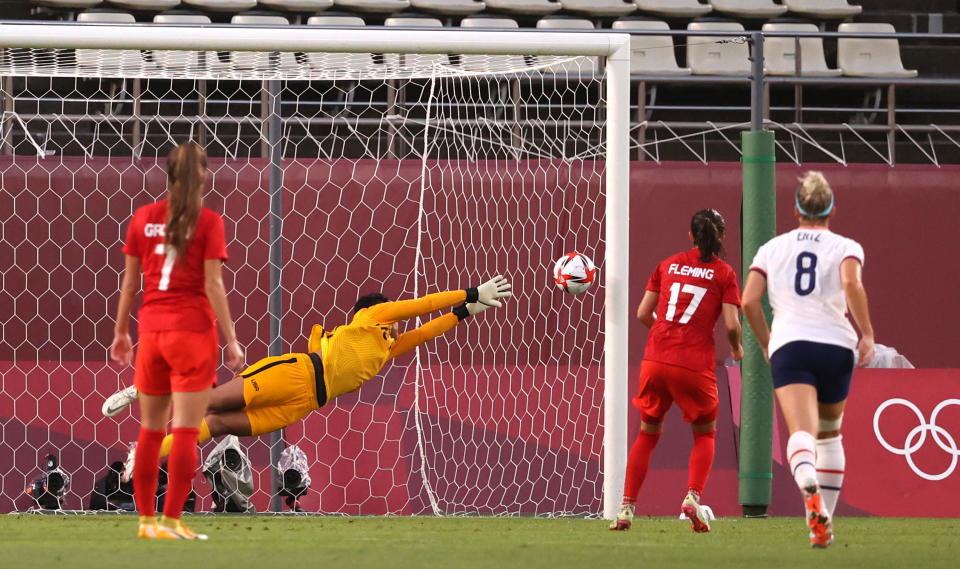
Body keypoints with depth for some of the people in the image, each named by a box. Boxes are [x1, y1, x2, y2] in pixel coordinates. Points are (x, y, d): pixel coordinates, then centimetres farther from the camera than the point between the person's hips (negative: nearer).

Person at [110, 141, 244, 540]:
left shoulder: (143, 218, 5)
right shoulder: (208, 222, -6)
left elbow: (130, 281, 9)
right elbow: (213, 285, -9)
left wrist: (120, 332, 18)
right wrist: (231, 340, -5)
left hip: (151, 330, 4)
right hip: (192, 331, -4)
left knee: (150, 431, 13)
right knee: (186, 432, -2)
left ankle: (146, 519, 15)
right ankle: (172, 520, -6)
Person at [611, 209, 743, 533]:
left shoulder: (668, 265, 11)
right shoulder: (723, 273, 2)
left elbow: (643, 313, 11)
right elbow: (732, 324, -6)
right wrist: (736, 348, 15)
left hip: (656, 360, 2)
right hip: (696, 365, -2)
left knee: (648, 434, 17)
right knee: (704, 434, 18)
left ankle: (627, 507, 8)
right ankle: (693, 496, -4)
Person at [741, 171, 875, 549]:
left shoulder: (773, 248, 13)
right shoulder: (846, 248, 7)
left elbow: (749, 301, 4)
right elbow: (852, 283, -15)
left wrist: (766, 344, 18)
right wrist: (866, 333, -8)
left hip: (788, 345, -1)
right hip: (836, 345, 1)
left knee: (802, 431, -18)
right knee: (829, 433, 23)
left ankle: (811, 491, -50)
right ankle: (825, 520, 25)